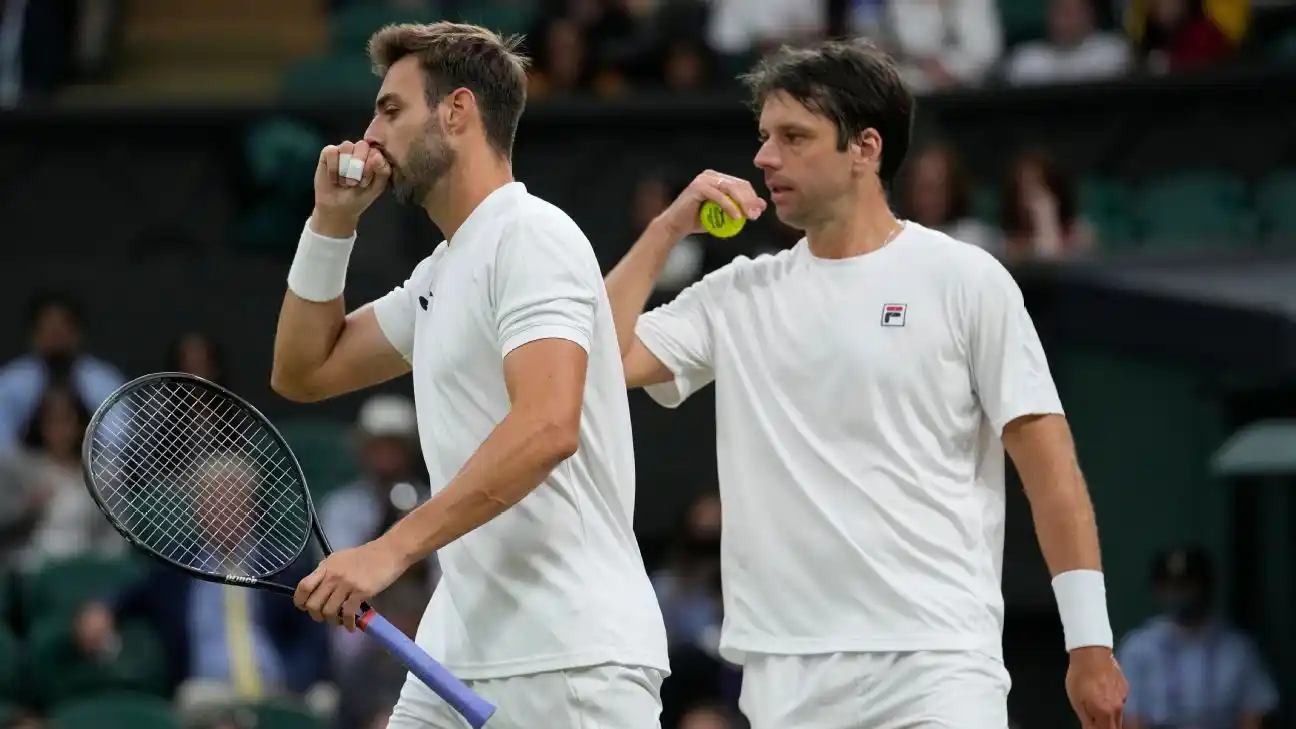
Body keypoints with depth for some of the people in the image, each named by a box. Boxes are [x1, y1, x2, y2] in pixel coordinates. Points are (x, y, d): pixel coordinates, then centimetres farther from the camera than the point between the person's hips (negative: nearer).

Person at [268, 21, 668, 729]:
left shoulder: (531, 238, -11)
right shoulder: (443, 272, 19)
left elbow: (547, 429, -25)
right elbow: (304, 373, 27)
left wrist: (391, 550, -29)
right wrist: (331, 224, 15)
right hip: (461, 646, 9)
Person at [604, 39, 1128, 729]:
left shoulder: (966, 279, 1)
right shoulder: (739, 295, 13)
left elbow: (1049, 465, -1)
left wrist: (1089, 645, -7)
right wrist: (665, 230, 5)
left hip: (937, 666, -4)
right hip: (784, 668, 4)